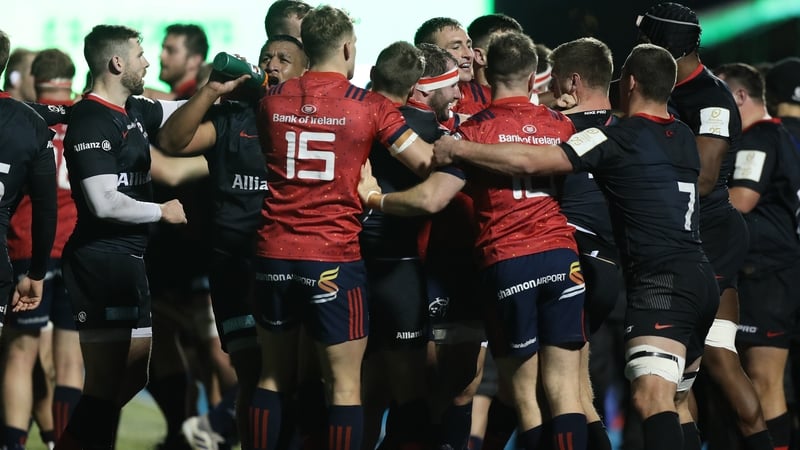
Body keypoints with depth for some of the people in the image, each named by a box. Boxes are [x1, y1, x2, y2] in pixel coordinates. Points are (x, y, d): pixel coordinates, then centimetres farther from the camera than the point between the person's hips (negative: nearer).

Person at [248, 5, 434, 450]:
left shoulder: (272, 100, 6)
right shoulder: (369, 106, -5)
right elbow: (428, 163, -5)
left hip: (274, 253, 4)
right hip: (335, 259, -4)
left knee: (273, 376, 14)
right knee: (344, 384, 0)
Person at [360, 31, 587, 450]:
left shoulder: (475, 130, 0)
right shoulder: (561, 124, 11)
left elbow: (430, 199, -8)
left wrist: (374, 198, 7)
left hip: (505, 263, -2)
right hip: (562, 257, 2)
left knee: (521, 391, 6)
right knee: (563, 386, 0)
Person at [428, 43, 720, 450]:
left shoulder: (616, 139, -7)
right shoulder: (684, 138, 16)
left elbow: (529, 161, -11)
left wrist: (460, 149, -1)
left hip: (660, 281, -9)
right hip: (702, 277, 9)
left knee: (652, 398, -21)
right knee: (675, 396, 16)